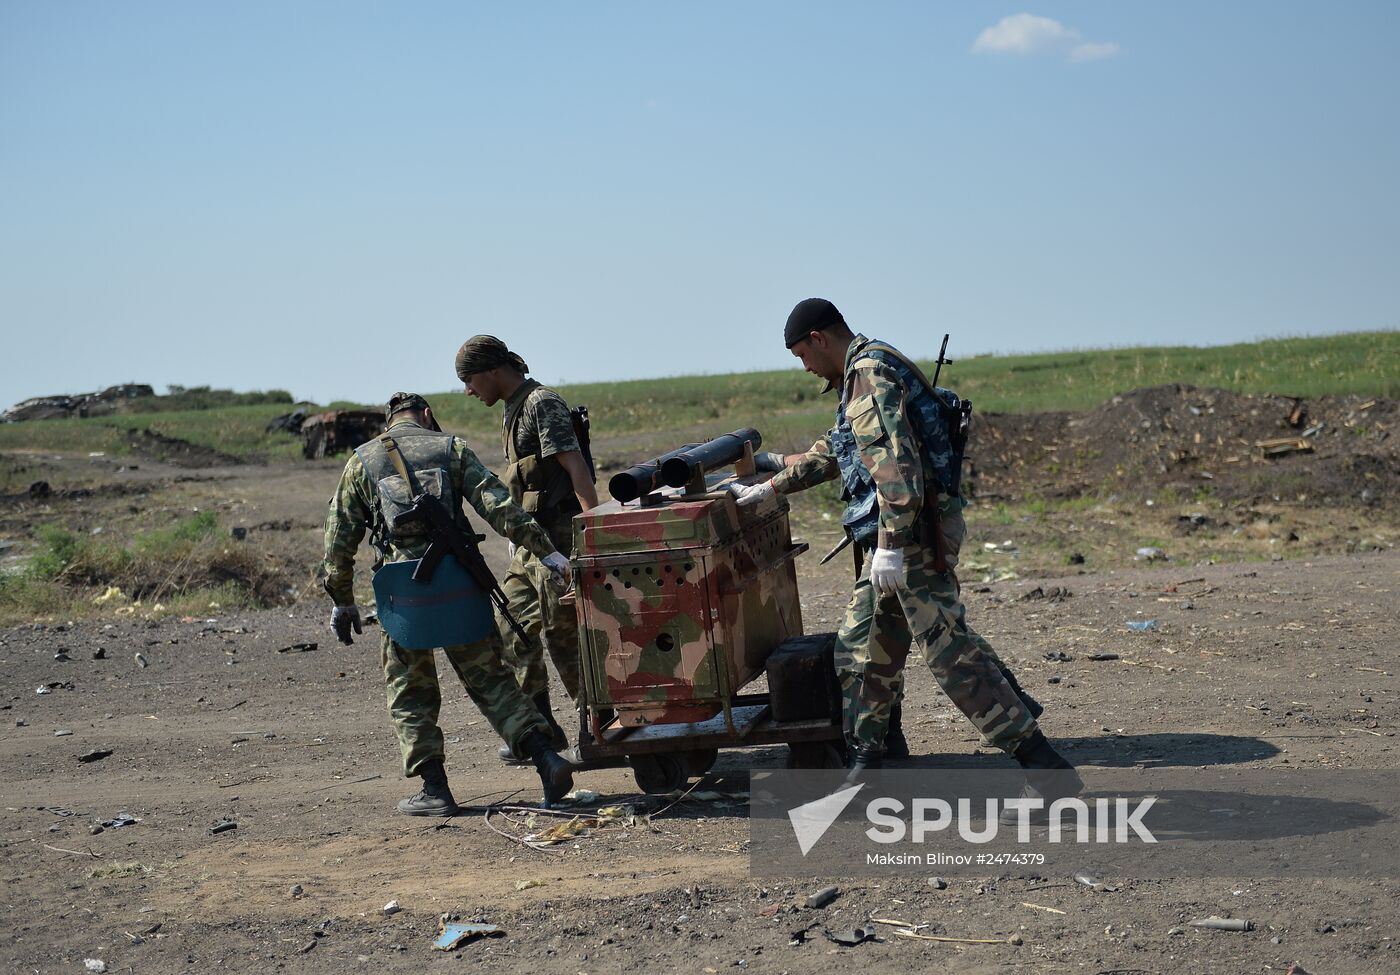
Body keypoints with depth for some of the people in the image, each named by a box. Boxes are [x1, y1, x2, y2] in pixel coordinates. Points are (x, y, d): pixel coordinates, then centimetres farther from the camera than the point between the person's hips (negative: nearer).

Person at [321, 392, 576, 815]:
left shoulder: (361, 462, 12)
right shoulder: (452, 448, 10)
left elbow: (339, 538, 12)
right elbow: (499, 506, -2)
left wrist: (342, 600, 20)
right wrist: (545, 551, -5)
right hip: (459, 585, 1)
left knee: (410, 695, 12)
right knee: (490, 680, 9)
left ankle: (434, 790, 7)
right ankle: (546, 757, -4)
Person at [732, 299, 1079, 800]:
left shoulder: (870, 373, -11)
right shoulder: (866, 375, 23)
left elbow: (895, 460, -23)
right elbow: (831, 453, 35)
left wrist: (890, 544, -27)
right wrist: (770, 486, 38)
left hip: (914, 531, -11)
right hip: (906, 535, 11)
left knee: (950, 651, -13)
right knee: (861, 649, 14)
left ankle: (1044, 766, -14)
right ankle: (863, 764, 19)